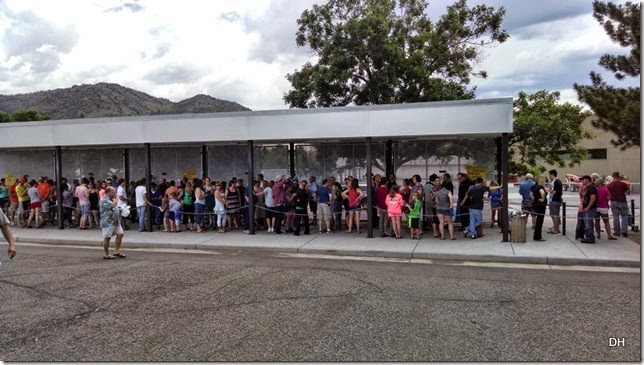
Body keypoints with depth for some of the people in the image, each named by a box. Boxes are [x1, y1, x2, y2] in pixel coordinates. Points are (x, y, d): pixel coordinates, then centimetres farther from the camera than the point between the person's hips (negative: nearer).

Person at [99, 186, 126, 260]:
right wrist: (117, 198, -14)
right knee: (107, 237, 0)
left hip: (116, 222, 9)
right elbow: (113, 205, -29)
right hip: (108, 222, -9)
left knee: (120, 234, 6)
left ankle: (116, 251, 15)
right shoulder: (104, 200, -15)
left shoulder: (112, 199, 16)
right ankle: (106, 254, 11)